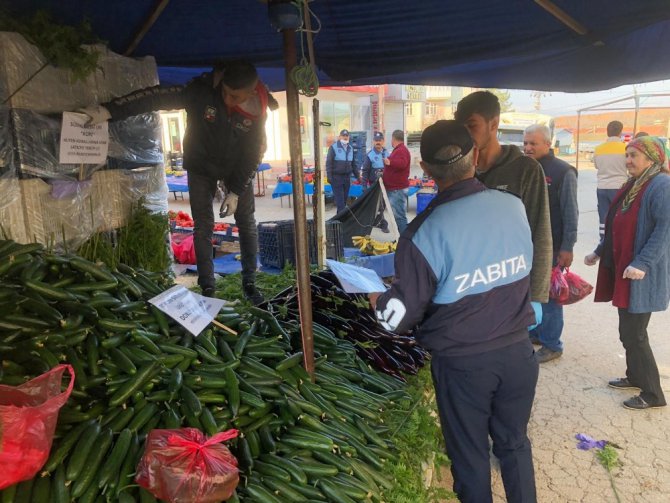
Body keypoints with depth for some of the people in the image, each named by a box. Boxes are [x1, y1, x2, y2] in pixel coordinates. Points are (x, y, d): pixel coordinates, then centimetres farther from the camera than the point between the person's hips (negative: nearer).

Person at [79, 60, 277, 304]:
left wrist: (236, 191, -16)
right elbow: (156, 96, -35)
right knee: (203, 227, -2)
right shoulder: (202, 89, -27)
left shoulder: (257, 109, -21)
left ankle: (249, 283, 17)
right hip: (201, 167, -1)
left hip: (237, 169, 2)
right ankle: (208, 288, 7)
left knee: (247, 223, 4)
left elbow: (254, 152, -13)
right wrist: (109, 110, -44)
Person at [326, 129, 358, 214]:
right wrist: (329, 176, -14)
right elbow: (329, 162, -7)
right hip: (336, 177, -6)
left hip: (347, 177, 6)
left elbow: (353, 163, 22)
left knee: (345, 198, 9)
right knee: (339, 198, -8)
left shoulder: (350, 148, 14)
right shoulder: (334, 147, -4)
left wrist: (357, 175, 18)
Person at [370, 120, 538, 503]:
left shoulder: (425, 232, -21)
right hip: (518, 352, 4)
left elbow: (399, 316, -18)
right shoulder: (515, 206, -7)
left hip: (462, 363, -4)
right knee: (514, 443, 24)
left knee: (470, 456, 18)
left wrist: (377, 301, 2)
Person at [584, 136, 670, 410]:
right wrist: (599, 252, 19)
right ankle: (634, 376, 33)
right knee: (628, 330, 17)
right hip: (622, 269, 9)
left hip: (642, 275, -9)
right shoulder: (633, 185, 15)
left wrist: (642, 263, -28)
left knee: (633, 334, -3)